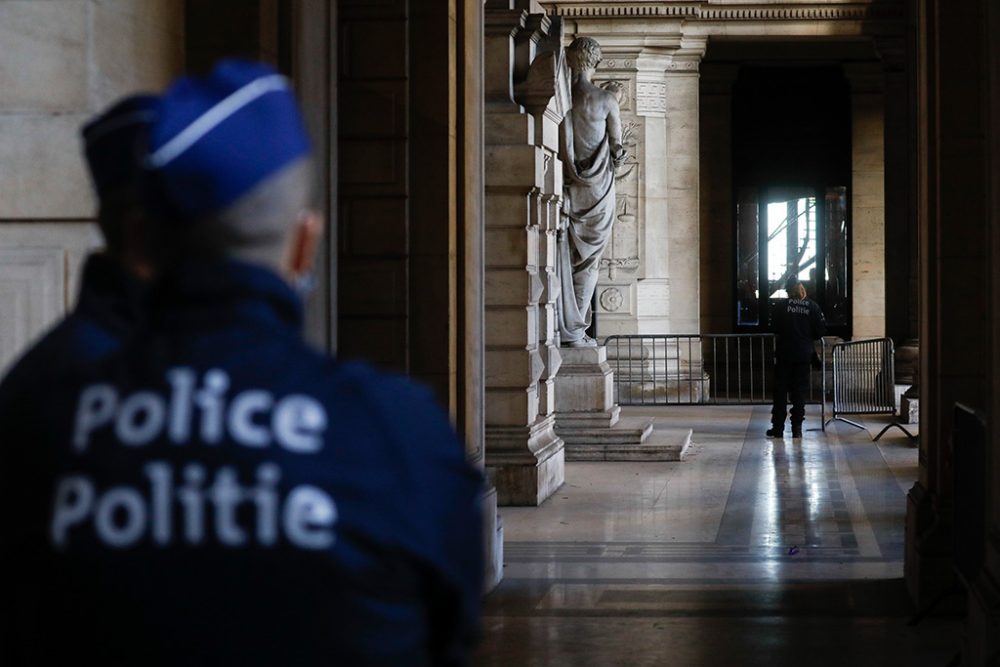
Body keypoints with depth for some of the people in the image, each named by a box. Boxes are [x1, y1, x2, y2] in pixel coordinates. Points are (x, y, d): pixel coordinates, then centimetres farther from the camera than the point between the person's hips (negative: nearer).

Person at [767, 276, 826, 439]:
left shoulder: (781, 306, -7)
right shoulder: (812, 306, -3)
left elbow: (775, 327, -3)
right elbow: (821, 330, -2)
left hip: (784, 354, -1)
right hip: (804, 355, 1)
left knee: (780, 390, 6)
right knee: (799, 391, 7)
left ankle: (778, 428, 5)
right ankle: (797, 428, 4)